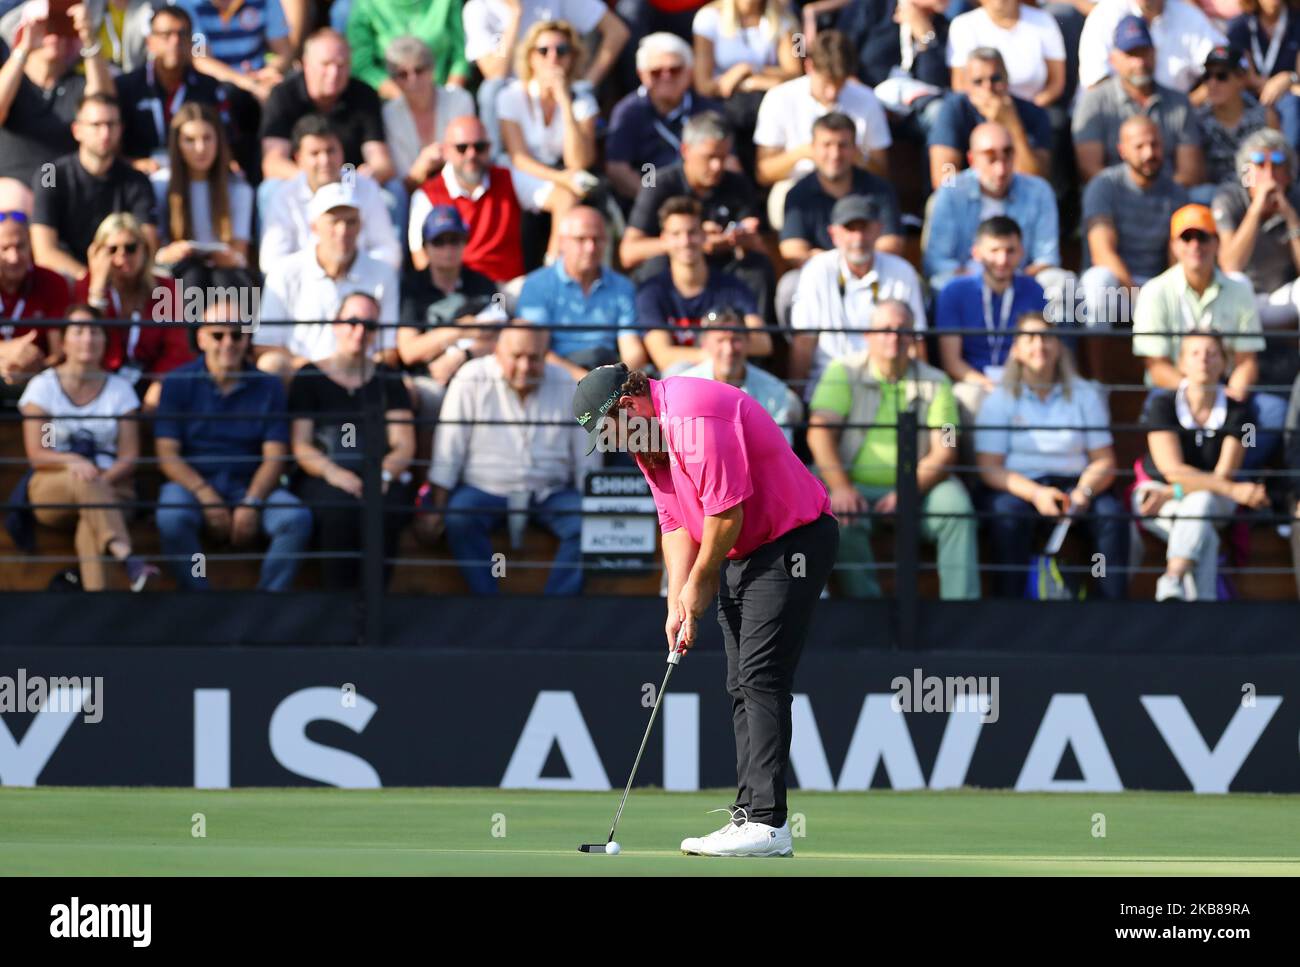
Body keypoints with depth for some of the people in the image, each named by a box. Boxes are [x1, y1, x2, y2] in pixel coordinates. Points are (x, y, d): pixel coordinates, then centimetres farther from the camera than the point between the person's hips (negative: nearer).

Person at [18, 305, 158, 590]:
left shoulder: (119, 388, 11)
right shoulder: (43, 386, 7)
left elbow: (130, 456, 3)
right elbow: (36, 454, -2)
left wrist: (104, 478, -19)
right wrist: (71, 462, -23)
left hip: (110, 484, 1)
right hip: (51, 487, -1)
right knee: (83, 480, -39)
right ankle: (124, 555, -59)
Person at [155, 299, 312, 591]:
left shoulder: (268, 387, 7)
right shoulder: (178, 383, 4)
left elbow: (275, 456, 0)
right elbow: (167, 453, -3)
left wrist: (251, 503, -17)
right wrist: (206, 496, -18)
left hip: (251, 487, 2)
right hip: (192, 483, -2)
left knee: (297, 519, -27)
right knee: (172, 517, -35)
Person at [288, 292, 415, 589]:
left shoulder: (387, 380, 19)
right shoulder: (309, 378, 13)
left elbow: (405, 445, 10)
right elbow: (300, 446, 3)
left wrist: (384, 473, -12)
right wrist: (333, 473, -17)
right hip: (321, 479, -1)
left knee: (382, 508, -35)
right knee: (339, 508, -36)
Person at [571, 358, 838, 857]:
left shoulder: (695, 414, -23)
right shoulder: (647, 437, 9)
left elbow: (727, 512, -24)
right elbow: (676, 524, 12)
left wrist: (699, 584, -10)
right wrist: (678, 603, 0)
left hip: (793, 540, -10)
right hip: (741, 553, 10)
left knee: (760, 679, -15)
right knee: (742, 685, 7)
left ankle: (767, 821, -18)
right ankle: (750, 817, 8)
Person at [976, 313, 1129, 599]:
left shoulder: (1084, 395, 11)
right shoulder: (1000, 400, 5)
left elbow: (1104, 461, 6)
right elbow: (989, 468, -4)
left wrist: (1083, 492, -17)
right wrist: (1035, 494, -21)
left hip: (1074, 483, 2)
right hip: (1019, 486, -2)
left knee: (1111, 513, -28)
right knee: (1008, 512, -36)